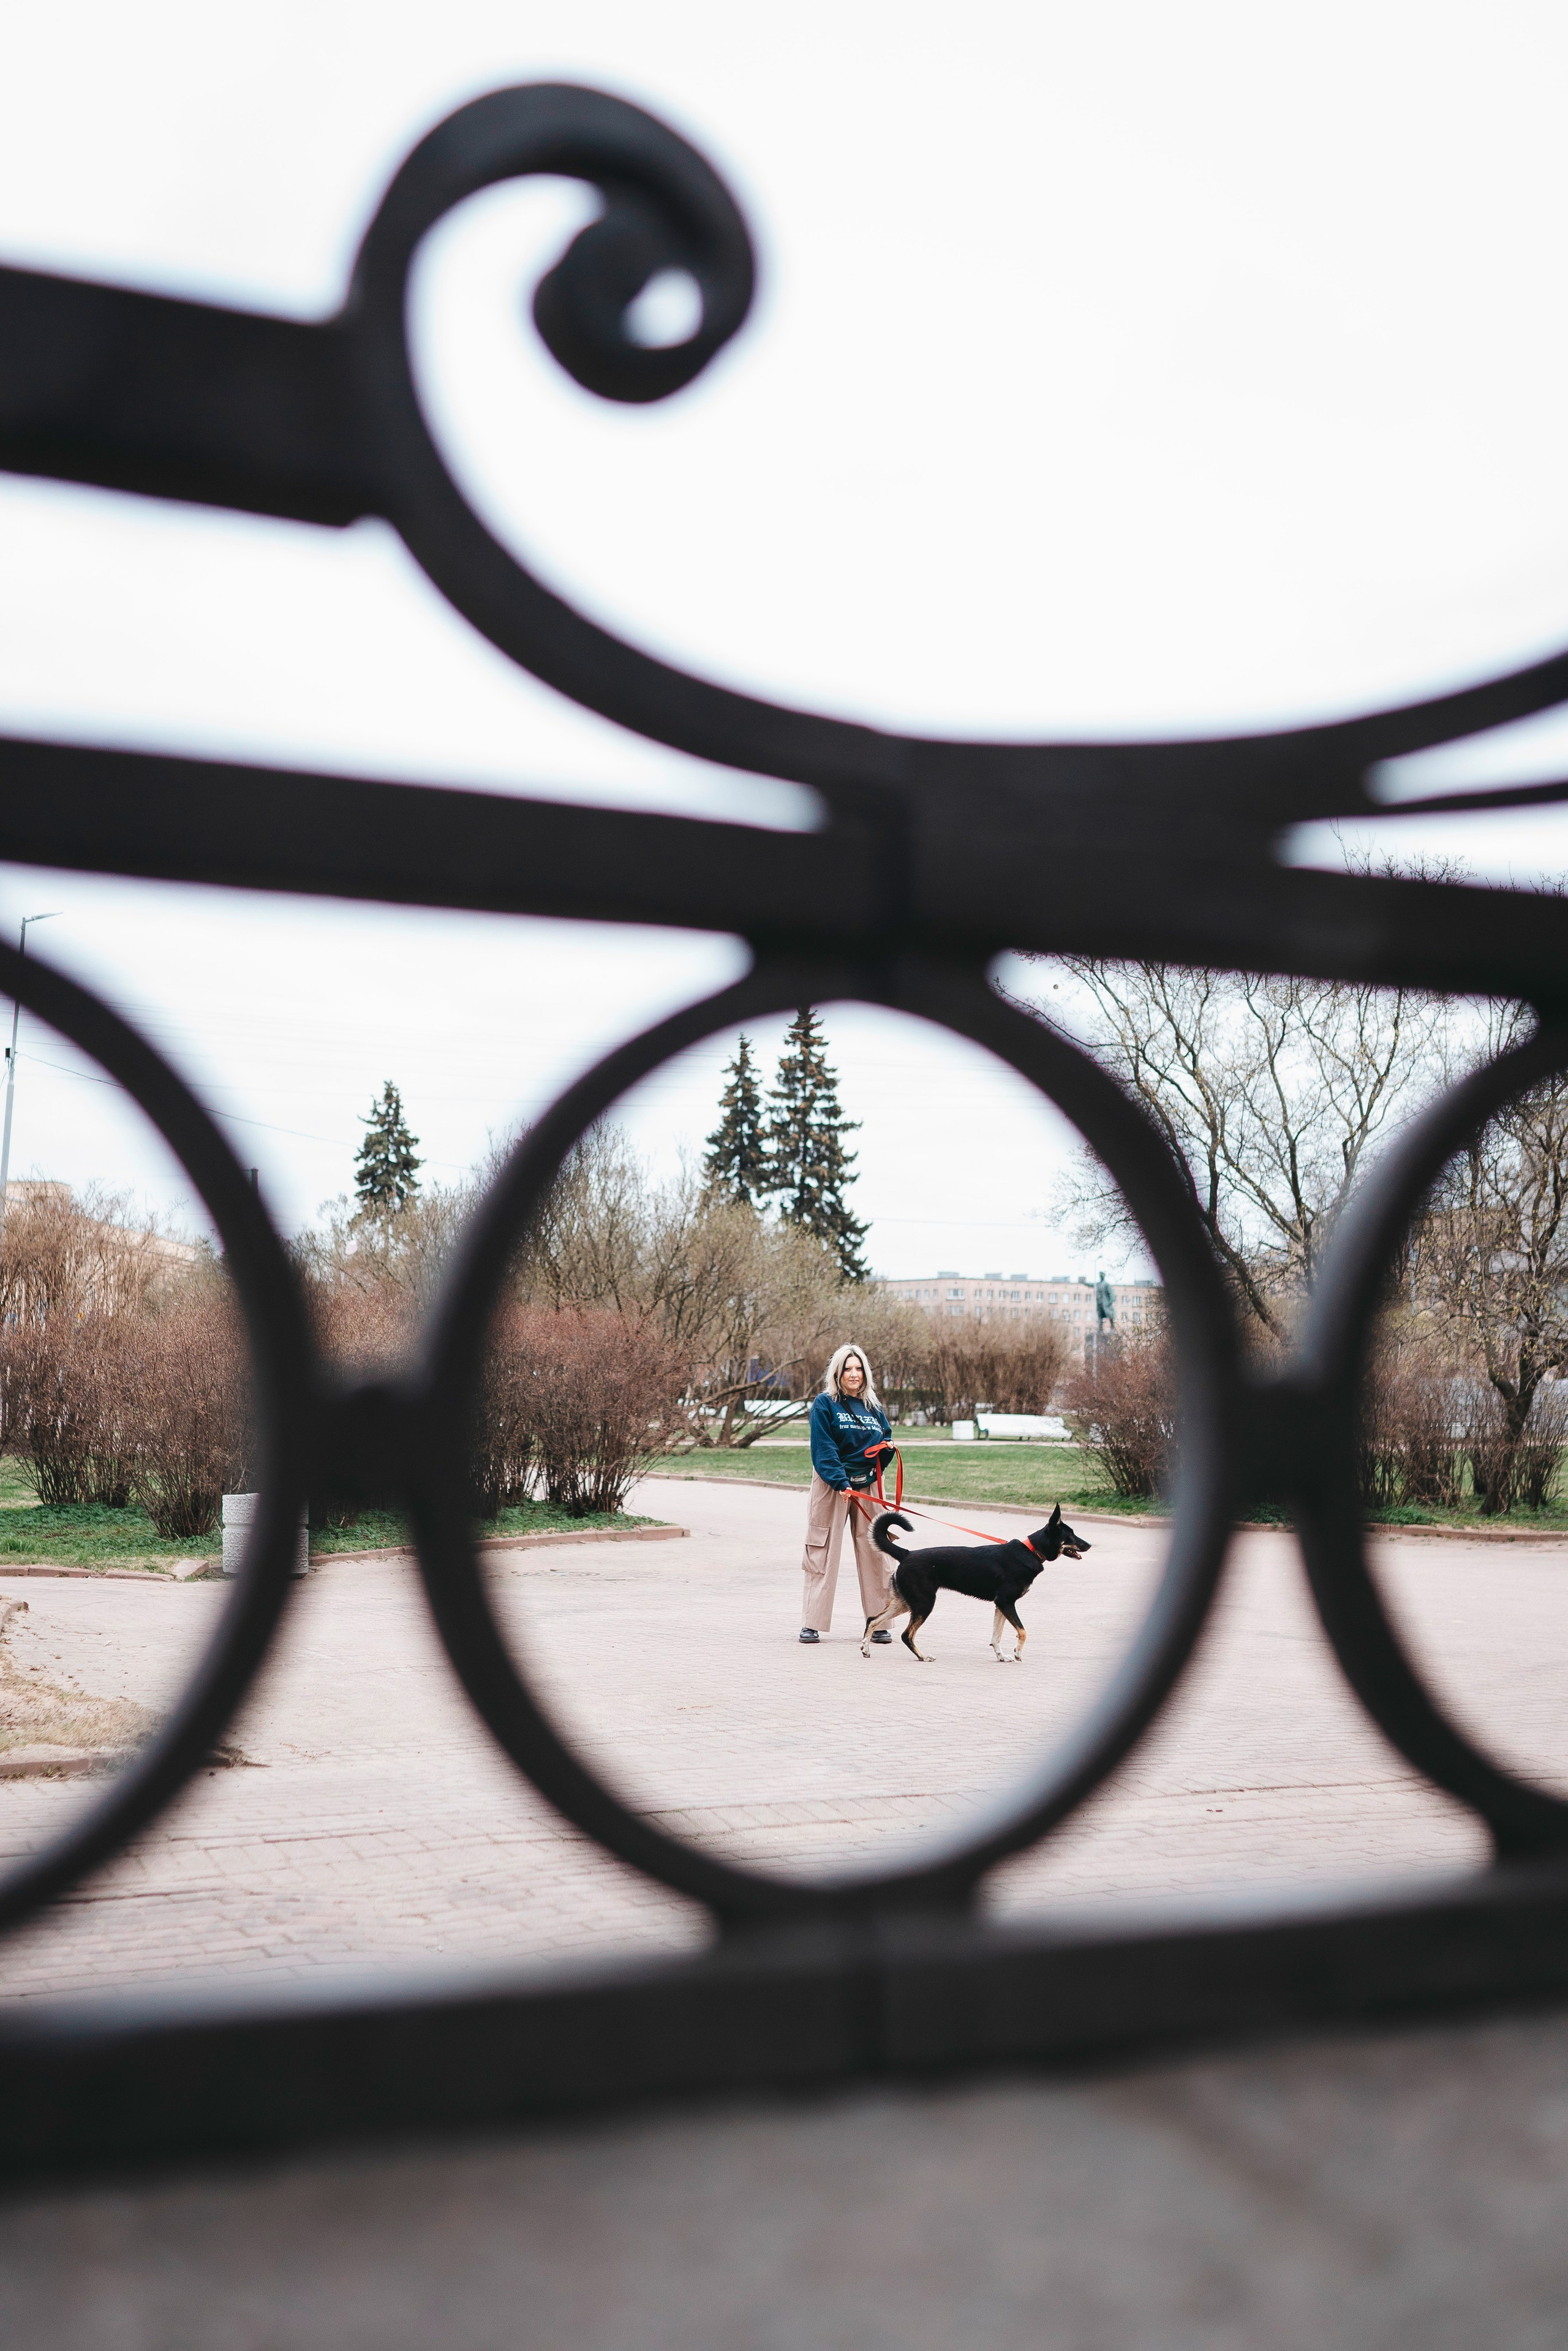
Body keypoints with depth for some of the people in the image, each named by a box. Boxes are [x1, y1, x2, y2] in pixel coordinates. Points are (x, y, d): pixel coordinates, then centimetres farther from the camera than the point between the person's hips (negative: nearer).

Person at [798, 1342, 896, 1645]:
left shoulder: (872, 1407, 12)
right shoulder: (825, 1404, -3)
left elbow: (886, 1437, 21)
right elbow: (823, 1449, -11)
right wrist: (841, 1483, -21)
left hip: (868, 1486, 4)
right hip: (832, 1486, -4)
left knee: (875, 1552, 2)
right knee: (823, 1553, -1)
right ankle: (812, 1623, 5)